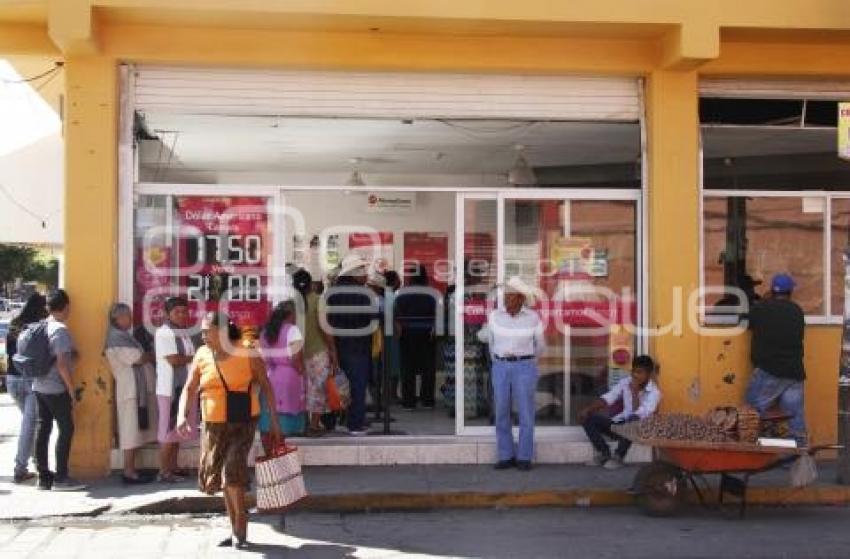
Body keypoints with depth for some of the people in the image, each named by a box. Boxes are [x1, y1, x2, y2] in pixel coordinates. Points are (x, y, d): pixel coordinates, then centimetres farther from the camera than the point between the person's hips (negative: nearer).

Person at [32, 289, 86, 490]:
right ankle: (61, 478, -3)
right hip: (56, 389, -8)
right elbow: (62, 364, -21)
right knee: (66, 429, -2)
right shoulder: (60, 330, -16)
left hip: (39, 386, 8)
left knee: (42, 429, 9)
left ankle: (43, 476, 13)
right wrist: (72, 389, -14)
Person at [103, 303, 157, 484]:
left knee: (135, 431, 10)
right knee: (131, 430, -6)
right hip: (131, 390, -9)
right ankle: (129, 472, -3)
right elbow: (138, 358, -15)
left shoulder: (125, 336, 18)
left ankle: (131, 470, 15)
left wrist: (148, 357, 0)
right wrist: (154, 356, 0)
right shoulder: (116, 338, -13)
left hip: (140, 389, 9)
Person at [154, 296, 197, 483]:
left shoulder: (183, 333, 16)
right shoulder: (164, 332, -12)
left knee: (178, 430, 13)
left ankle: (173, 468, 20)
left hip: (184, 387, 9)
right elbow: (173, 360, -19)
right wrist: (194, 358, -7)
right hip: (169, 388, -9)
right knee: (168, 431, -5)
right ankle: (164, 472, 0)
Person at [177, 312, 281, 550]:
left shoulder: (247, 354, -11)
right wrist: (182, 415, -13)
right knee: (221, 478, 13)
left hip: (243, 423, -5)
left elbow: (266, 386, -3)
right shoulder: (202, 355, 1)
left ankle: (240, 531, -3)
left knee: (233, 472, -19)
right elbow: (189, 389, 5)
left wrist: (274, 422, -4)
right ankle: (236, 530, 28)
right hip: (213, 425, 6)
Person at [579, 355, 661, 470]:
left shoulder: (654, 392, -14)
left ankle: (618, 457, -21)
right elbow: (608, 398, 0)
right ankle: (604, 453, -3)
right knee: (587, 418, -12)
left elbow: (639, 415, -26)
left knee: (633, 421, -41)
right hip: (619, 423, 6)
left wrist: (635, 392, -23)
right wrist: (588, 409, -12)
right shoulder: (626, 382, 3)